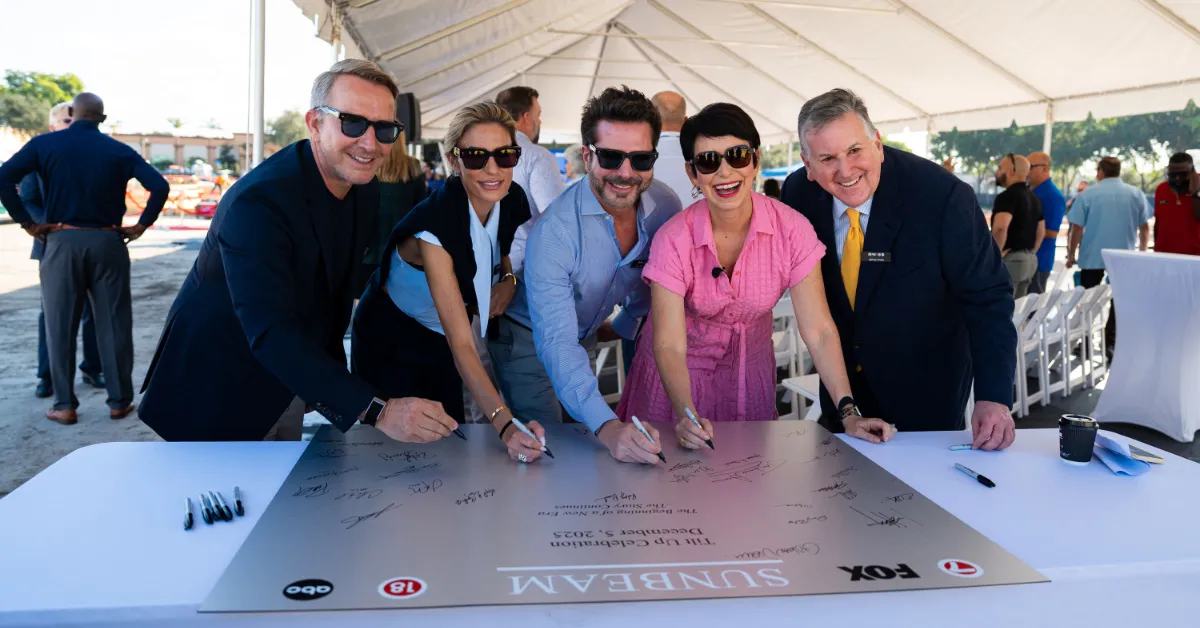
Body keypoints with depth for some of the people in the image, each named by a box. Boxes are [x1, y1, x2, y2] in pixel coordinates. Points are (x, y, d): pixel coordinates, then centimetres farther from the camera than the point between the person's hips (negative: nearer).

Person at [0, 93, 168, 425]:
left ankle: (65, 406, 10)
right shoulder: (119, 150, 3)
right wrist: (141, 225, -1)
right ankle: (119, 401, 11)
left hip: (62, 241, 0)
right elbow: (159, 186, -7)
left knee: (60, 326, 8)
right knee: (113, 325, 7)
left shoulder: (44, 144, 2)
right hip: (107, 242, 1)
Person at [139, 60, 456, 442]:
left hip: (287, 389, 8)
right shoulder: (258, 201, -30)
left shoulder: (365, 190, -5)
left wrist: (329, 388, 8)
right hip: (218, 395, -7)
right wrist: (377, 411, -44)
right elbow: (271, 335, -37)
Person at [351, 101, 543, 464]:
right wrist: (504, 423, -50)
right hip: (389, 343, -5)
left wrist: (508, 280, -13)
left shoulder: (513, 201, -15)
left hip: (438, 338, 6)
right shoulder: (433, 226, -34)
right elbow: (461, 345, -38)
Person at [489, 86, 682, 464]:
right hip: (527, 336, -5)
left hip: (586, 335, 5)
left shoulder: (665, 207, -19)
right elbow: (556, 344, -43)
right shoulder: (554, 231, -36)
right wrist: (606, 426, -54)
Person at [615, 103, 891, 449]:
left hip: (751, 368, 2)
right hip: (681, 371, -1)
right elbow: (669, 345, -26)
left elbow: (818, 330, -17)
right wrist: (686, 415, -42)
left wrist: (849, 413, -24)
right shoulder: (673, 240, -24)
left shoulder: (791, 229, -19)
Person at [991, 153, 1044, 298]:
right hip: (1030, 260, 9)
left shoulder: (1007, 196, -15)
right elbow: (1041, 232, 21)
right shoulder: (1034, 198, 14)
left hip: (1009, 260, -9)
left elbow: (1000, 227, -31)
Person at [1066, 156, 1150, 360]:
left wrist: (1071, 255, 4)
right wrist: (1143, 251, 23)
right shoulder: (1137, 194, 4)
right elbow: (1144, 227, 10)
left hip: (1093, 257, -2)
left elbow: (1077, 229, -6)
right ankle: (1111, 345, 5)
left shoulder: (1088, 194, -4)